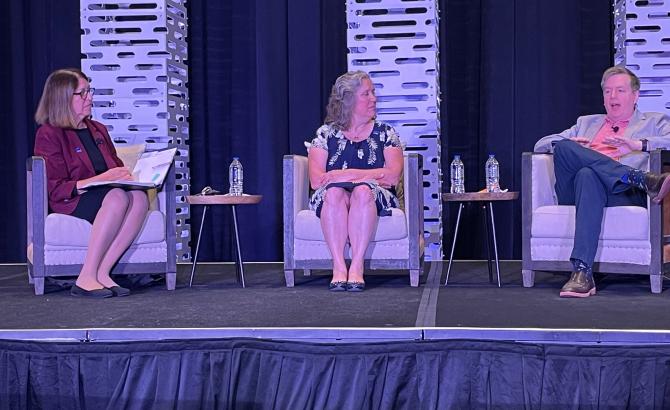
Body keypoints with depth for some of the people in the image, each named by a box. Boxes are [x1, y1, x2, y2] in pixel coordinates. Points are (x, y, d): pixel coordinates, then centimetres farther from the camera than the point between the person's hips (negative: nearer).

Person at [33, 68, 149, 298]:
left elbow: (116, 167, 32)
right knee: (118, 197, -37)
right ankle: (87, 277, -37)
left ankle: (101, 273, -35)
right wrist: (98, 180, -19)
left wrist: (125, 176, 6)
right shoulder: (49, 134, 2)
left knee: (139, 197, -30)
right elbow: (55, 189, -8)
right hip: (70, 203, -6)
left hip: (105, 194, 6)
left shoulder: (98, 130, 25)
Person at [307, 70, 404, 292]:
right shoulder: (326, 134, 11)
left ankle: (357, 267, -38)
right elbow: (316, 180, -3)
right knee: (334, 192, -34)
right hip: (332, 201, 0)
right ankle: (338, 267, -38)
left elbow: (393, 176, -3)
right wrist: (372, 176, -7)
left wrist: (348, 174, -11)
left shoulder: (385, 133, 13)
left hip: (374, 200, 0)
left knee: (363, 191, -34)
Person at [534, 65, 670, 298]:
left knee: (588, 175, -39)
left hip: (622, 192, -3)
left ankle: (582, 271, -51)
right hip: (572, 192, 3)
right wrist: (566, 146, 4)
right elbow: (540, 145, 28)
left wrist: (639, 144, -11)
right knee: (564, 147, -27)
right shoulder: (586, 122, 36)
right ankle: (643, 180, -34)